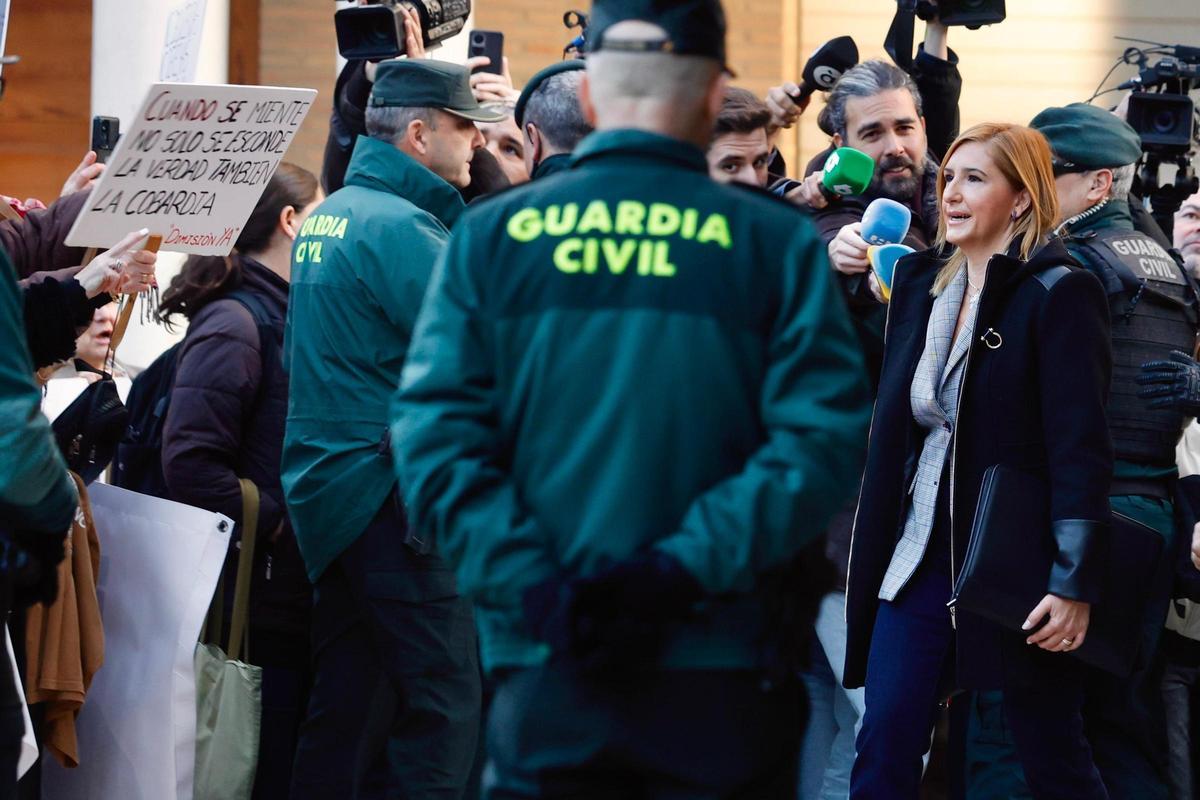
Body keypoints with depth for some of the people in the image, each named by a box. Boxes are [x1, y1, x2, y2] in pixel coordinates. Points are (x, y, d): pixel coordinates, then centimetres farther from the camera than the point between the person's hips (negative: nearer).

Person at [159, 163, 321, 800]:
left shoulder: (284, 318, 16)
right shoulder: (233, 324, -11)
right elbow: (191, 463, -21)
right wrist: (277, 527, -17)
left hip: (296, 600, 9)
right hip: (260, 599, -9)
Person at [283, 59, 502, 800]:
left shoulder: (330, 216, 16)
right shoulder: (399, 225, -14)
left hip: (326, 489, 10)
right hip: (389, 490, -10)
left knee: (349, 700, 12)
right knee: (444, 696, -10)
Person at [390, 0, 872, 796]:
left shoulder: (490, 238, 2)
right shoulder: (777, 245, -1)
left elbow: (433, 439, -6)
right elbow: (822, 442, -11)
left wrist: (533, 584, -10)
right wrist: (687, 567, -14)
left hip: (544, 672, 1)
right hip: (723, 682, -1)